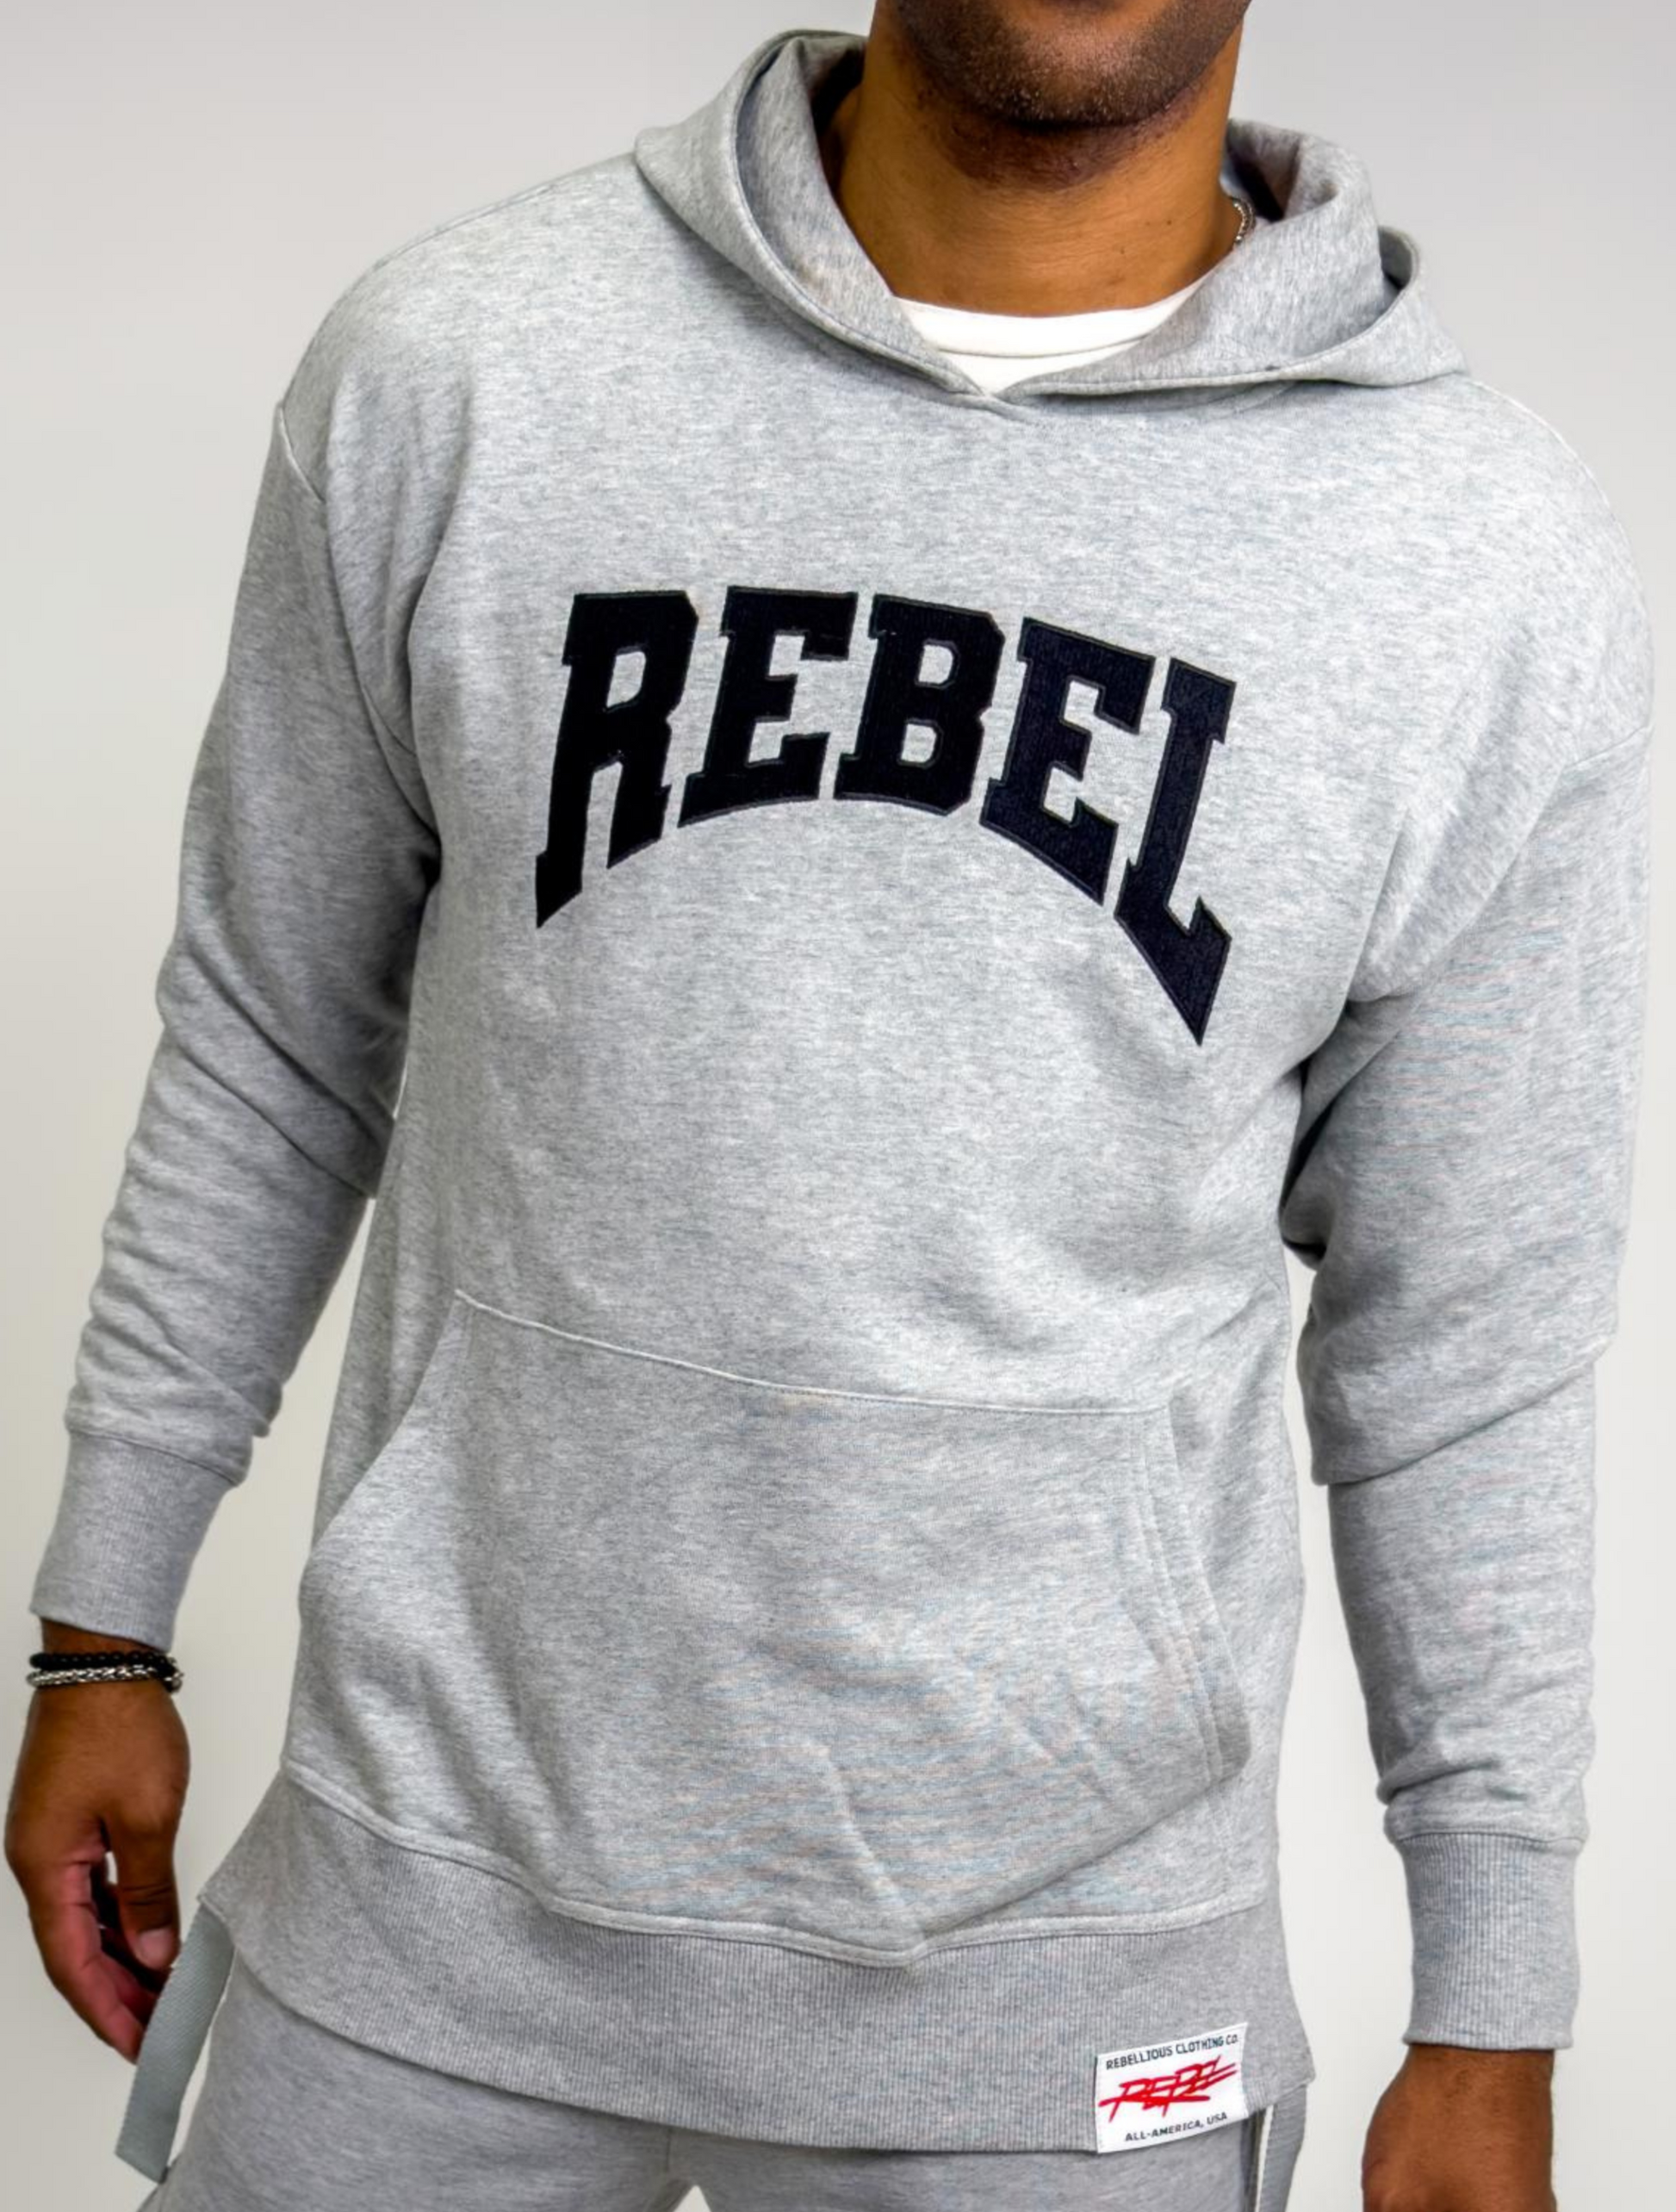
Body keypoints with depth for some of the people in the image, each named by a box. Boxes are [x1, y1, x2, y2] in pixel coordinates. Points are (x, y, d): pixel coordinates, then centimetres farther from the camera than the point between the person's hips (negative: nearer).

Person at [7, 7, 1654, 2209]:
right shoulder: (450, 368, -9)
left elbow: (1468, 1330, -1)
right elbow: (270, 1040, 4)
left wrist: (1497, 2011, 4)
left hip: (1061, 1947, 0)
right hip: (447, 1853, 1)